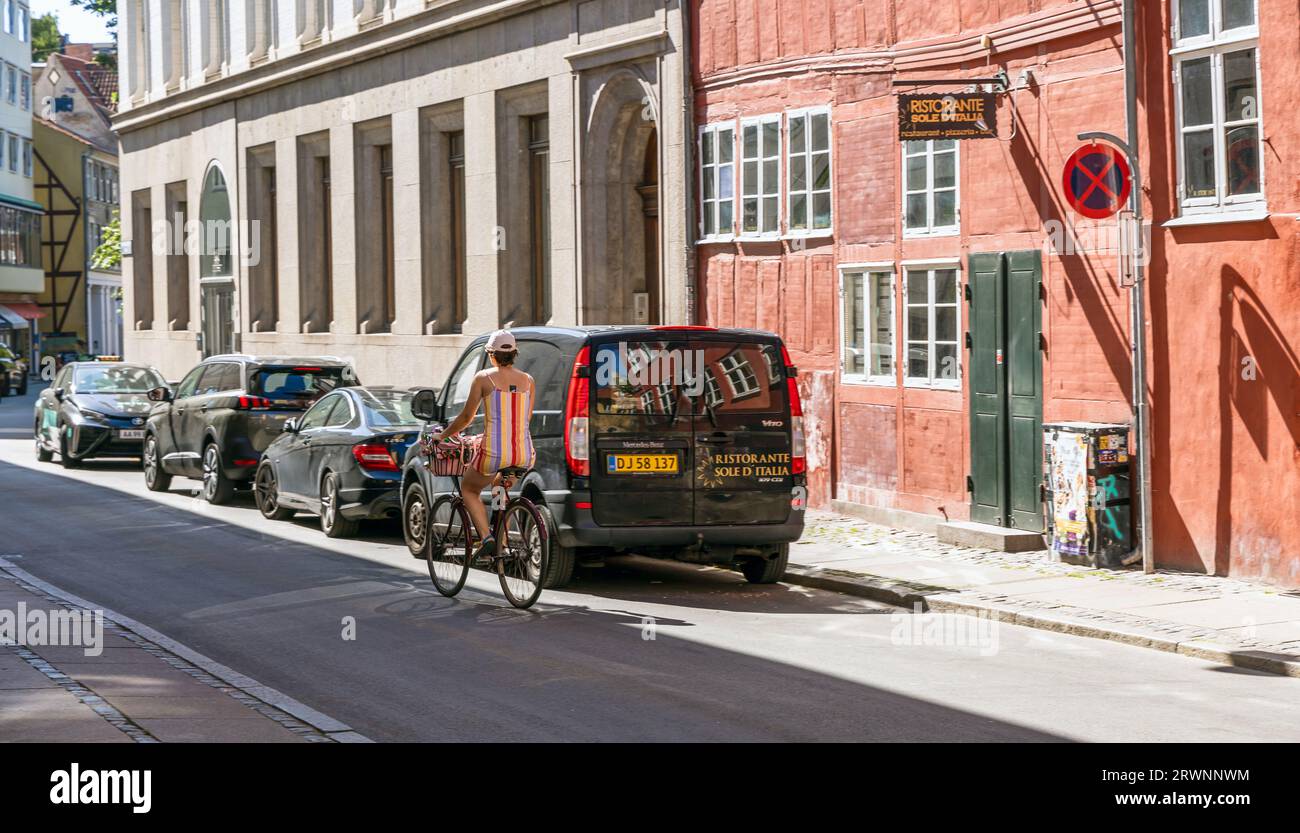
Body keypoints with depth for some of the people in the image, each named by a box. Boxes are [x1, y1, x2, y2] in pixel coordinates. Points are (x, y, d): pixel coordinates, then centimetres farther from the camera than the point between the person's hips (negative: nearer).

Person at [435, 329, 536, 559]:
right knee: (502, 485, 36)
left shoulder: (484, 378, 0)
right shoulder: (528, 381, 10)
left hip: (494, 454, -4)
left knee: (468, 489, 25)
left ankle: (486, 537, 3)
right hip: (525, 456, 4)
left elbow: (466, 417, 6)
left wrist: (442, 436, 22)